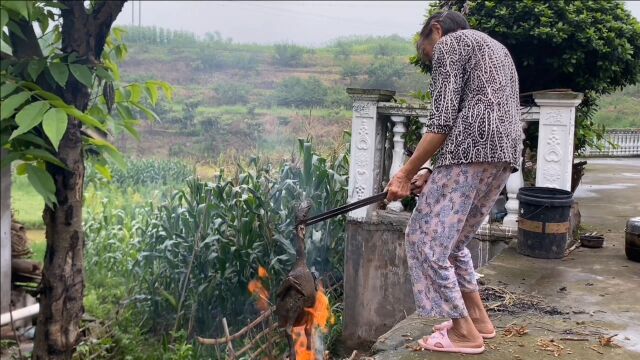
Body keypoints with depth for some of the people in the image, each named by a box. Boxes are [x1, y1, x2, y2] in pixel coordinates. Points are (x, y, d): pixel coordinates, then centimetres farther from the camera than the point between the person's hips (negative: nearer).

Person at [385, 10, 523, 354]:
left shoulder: (449, 44, 4)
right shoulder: (493, 47, 31)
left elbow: (443, 119, -9)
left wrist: (405, 174, -5)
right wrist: (432, 172, 18)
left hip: (474, 148, -9)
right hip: (505, 151, 9)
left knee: (425, 237, -2)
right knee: (452, 239, 21)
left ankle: (465, 333, 1)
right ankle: (478, 318, 24)